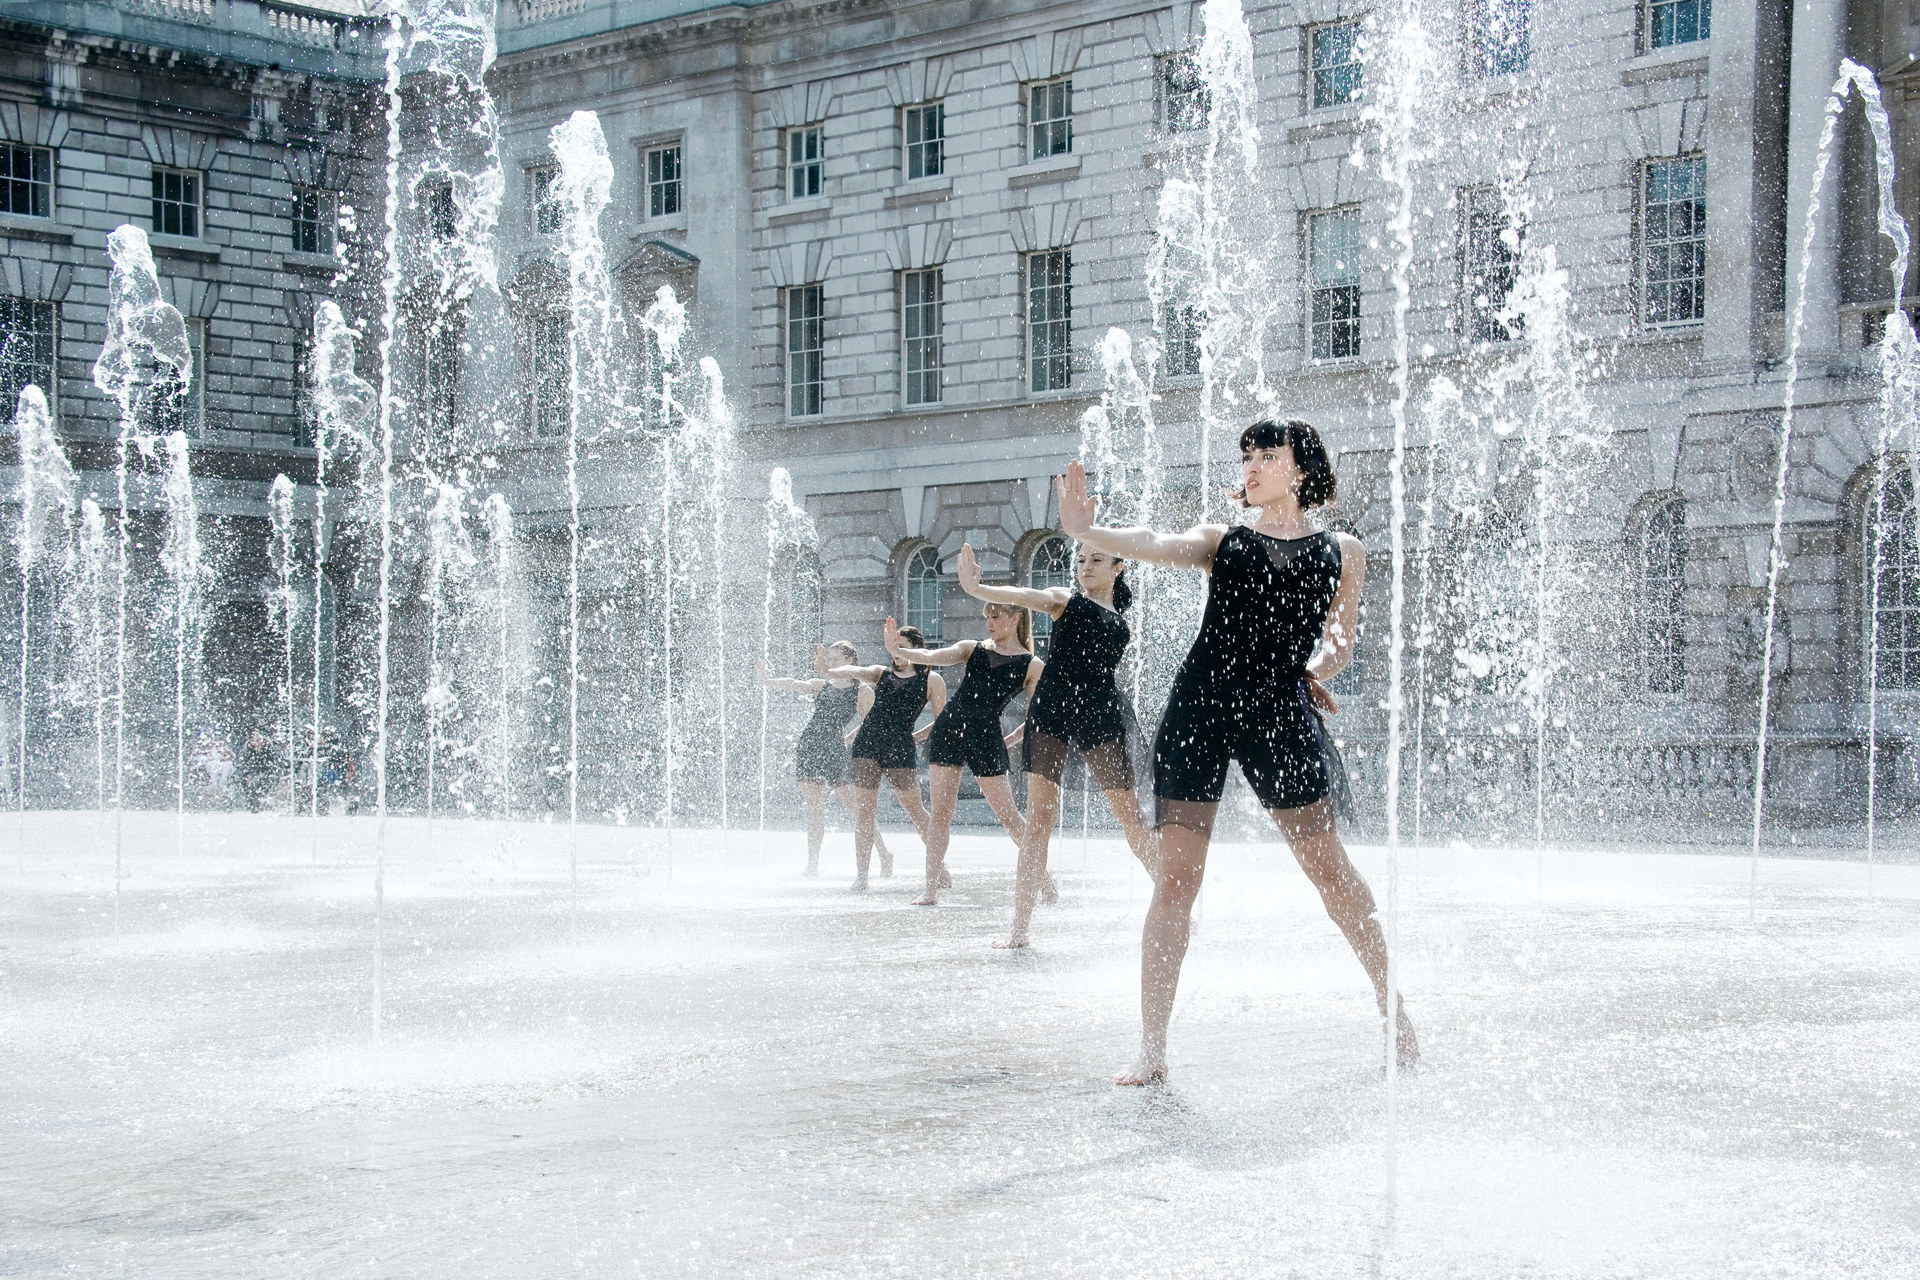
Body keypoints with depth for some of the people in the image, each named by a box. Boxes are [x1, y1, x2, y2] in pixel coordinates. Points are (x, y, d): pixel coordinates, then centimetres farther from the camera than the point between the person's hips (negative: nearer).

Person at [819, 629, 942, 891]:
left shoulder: (931, 680, 8)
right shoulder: (882, 673, 18)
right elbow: (855, 672, -2)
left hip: (900, 747, -3)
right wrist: (826, 671, -20)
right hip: (867, 742, 4)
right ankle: (861, 875, 4)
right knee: (864, 809, 0)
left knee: (913, 806, -2)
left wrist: (915, 737, 1)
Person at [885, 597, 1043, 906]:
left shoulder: (1032, 666, 3)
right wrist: (898, 651, -19)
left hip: (986, 735, -4)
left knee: (1006, 813, -2)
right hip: (948, 728, 4)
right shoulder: (973, 649, 13)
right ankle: (932, 889, 4)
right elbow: (933, 657, -2)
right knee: (940, 811, 1)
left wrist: (1008, 740, -6)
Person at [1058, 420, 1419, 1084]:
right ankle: (1151, 1049, 2)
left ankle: (1394, 1012, 17)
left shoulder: (1341, 551, 14)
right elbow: (1157, 545, -5)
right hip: (1199, 705, 1)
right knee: (1176, 874, -3)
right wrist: (1084, 531, -23)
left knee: (1329, 866, -2)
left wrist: (1318, 667, -2)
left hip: (1280, 711, 0)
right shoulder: (1221, 540, 13)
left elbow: (1339, 639, 19)